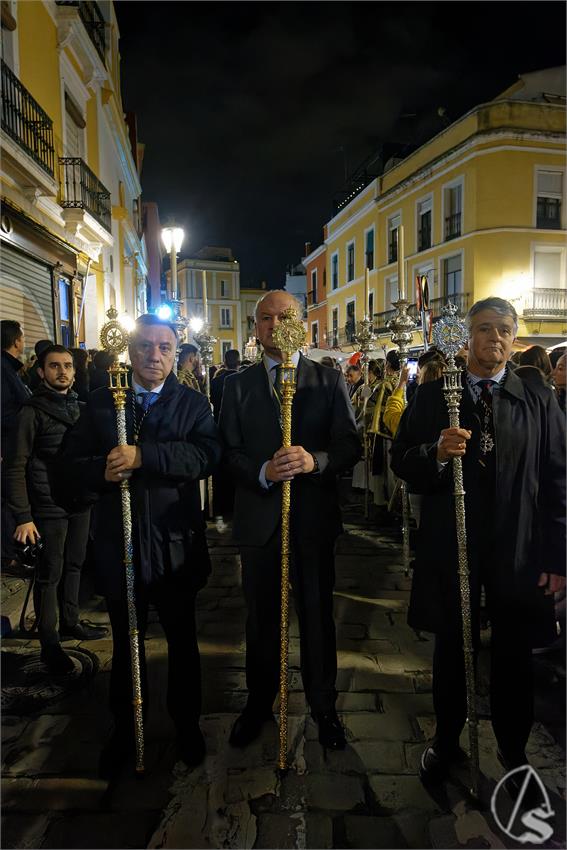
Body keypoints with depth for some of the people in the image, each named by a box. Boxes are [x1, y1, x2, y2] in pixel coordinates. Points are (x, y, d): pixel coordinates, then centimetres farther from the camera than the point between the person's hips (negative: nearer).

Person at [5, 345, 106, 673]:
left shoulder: (78, 406, 10)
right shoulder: (33, 411, -9)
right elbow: (16, 467, -11)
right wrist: (23, 516, -16)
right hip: (50, 507, -6)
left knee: (74, 565, 16)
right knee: (50, 573, 3)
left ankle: (70, 622, 33)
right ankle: (49, 643, 16)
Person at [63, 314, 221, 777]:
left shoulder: (193, 403, -3)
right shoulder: (101, 401, 3)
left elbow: (207, 454, -20)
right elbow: (74, 460, 2)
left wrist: (142, 456, -28)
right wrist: (102, 471, -19)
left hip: (175, 543, -1)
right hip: (119, 542, 2)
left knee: (182, 640, 17)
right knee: (125, 643, 18)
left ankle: (187, 723, 39)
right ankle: (125, 729, 40)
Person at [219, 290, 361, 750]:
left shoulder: (329, 380, 2)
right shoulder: (237, 385, 5)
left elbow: (350, 444, -5)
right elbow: (229, 451, -2)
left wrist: (316, 460, -24)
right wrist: (262, 471, -20)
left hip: (314, 517, -1)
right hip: (258, 518, 1)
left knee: (318, 614, 12)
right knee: (262, 616, 15)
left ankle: (324, 705, 34)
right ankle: (259, 703, 37)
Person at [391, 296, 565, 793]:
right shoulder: (432, 396, -1)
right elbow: (402, 463, -3)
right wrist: (436, 453, -24)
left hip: (518, 550, 0)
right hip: (449, 546, 0)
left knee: (514, 655, 15)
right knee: (452, 649, 17)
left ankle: (513, 750, 41)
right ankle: (447, 741, 40)